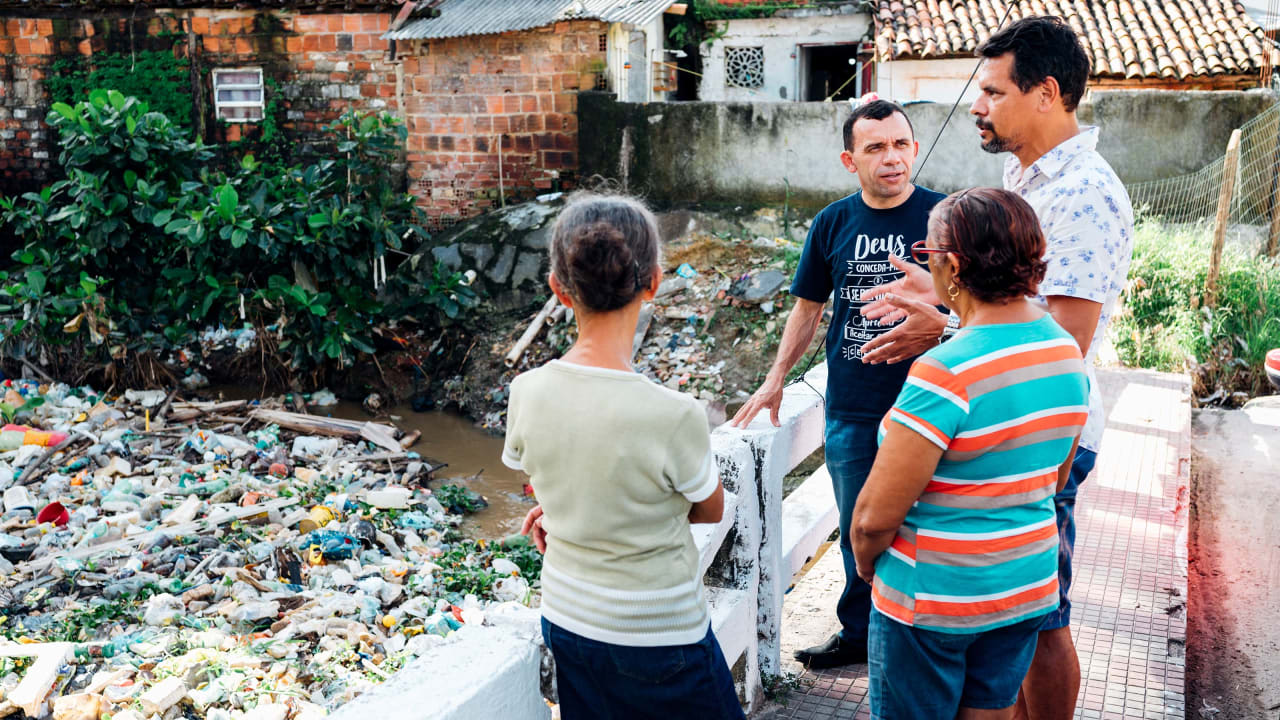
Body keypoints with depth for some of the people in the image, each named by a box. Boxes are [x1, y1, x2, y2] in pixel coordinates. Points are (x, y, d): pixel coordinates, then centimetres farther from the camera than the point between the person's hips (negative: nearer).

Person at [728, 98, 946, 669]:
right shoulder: (833, 224, 1)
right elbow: (807, 310, 12)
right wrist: (775, 381, 13)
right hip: (851, 408, 3)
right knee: (858, 531, 15)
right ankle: (858, 633, 34)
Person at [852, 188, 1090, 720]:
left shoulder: (946, 375, -28)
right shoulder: (1066, 350, -1)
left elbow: (874, 516, -24)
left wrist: (865, 565, -4)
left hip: (934, 599, -7)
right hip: (1027, 584, 7)